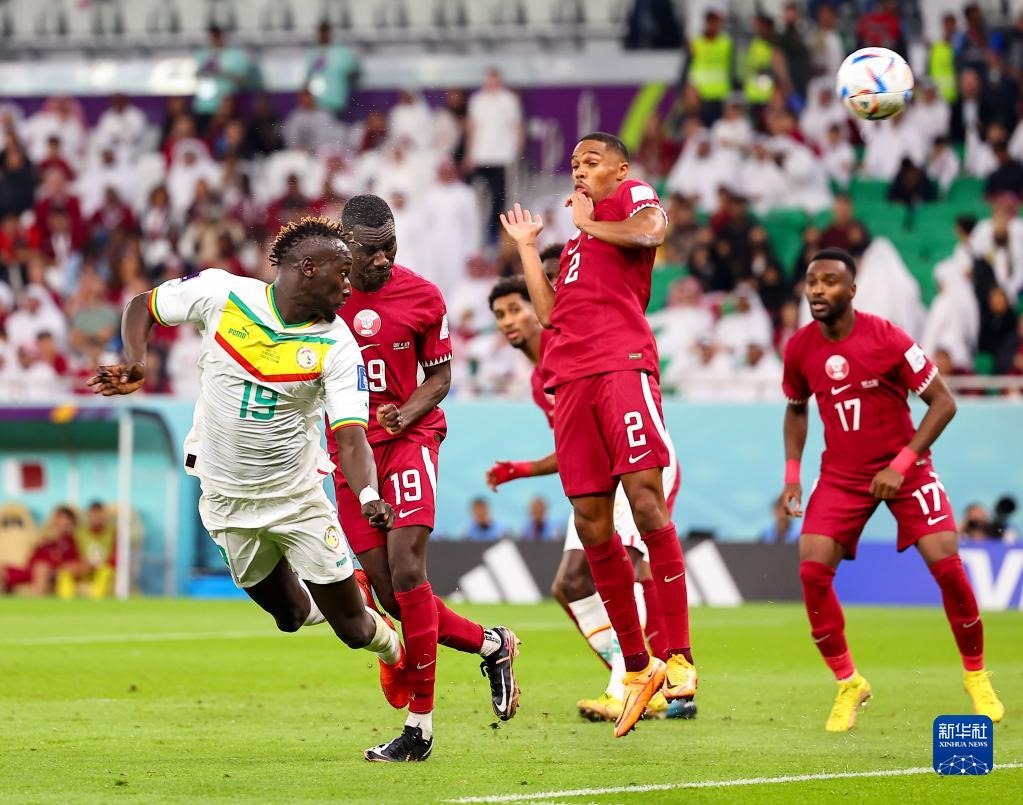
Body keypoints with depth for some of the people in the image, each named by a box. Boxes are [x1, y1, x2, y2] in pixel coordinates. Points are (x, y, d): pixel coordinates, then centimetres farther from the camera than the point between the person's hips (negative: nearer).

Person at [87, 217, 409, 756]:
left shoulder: (337, 345, -14)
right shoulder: (220, 293, -12)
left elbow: (350, 432, -22)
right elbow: (143, 306, 3)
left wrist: (368, 497, -40)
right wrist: (134, 362, -17)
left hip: (298, 494, -1)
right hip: (226, 498, 1)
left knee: (352, 626, 0)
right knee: (291, 615, 10)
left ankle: (395, 654, 35)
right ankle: (332, 600, 45)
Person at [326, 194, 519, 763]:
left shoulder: (423, 298, -3)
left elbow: (440, 376, 7)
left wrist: (408, 412, -13)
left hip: (409, 438, -3)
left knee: (406, 572, -18)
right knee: (390, 592, -1)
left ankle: (421, 726, -13)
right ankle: (492, 645, 25)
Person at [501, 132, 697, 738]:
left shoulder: (631, 195, 11)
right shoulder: (576, 242, 31)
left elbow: (649, 232, -13)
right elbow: (550, 313, 25)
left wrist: (590, 224, 2)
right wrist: (527, 248, 29)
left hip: (621, 364, -8)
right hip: (572, 379, 8)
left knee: (645, 496, -18)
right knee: (592, 522, 0)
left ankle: (678, 657, -19)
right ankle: (637, 668, 6)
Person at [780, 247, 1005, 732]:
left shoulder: (887, 339, -18)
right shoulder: (799, 349, -6)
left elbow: (943, 403, -14)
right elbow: (796, 409, 14)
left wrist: (901, 464, -21)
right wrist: (792, 474, 2)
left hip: (904, 467, -3)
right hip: (841, 474, 3)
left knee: (947, 565, -14)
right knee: (812, 570, -15)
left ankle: (976, 676, 9)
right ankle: (848, 684, 2)